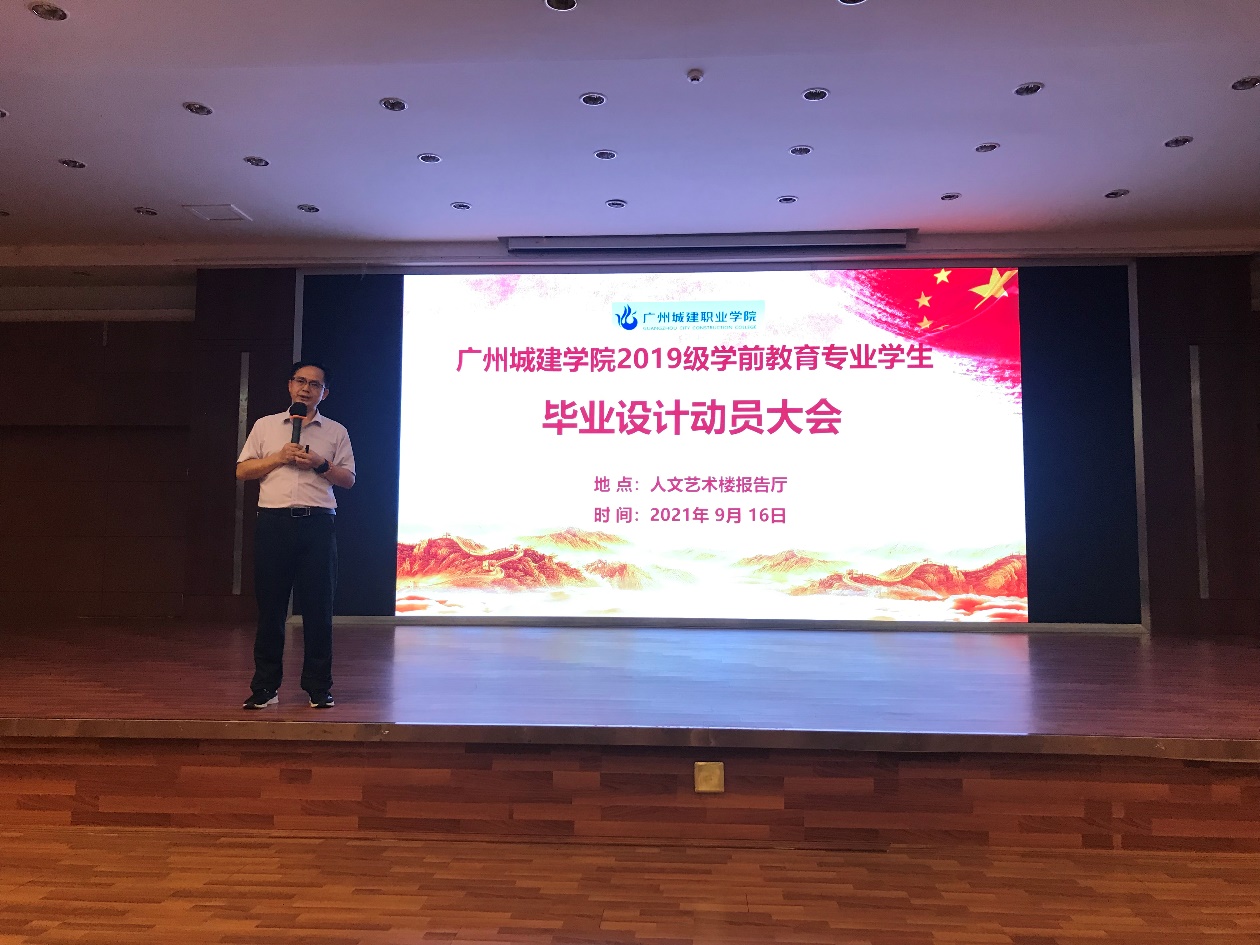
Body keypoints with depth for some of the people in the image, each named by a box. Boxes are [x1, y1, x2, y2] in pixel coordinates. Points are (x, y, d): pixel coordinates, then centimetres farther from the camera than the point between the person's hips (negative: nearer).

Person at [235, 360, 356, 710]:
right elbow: (242, 470, 8)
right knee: (270, 606, 3)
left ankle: (319, 687, 10)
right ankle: (265, 687, 13)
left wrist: (320, 464, -8)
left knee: (318, 607, 1)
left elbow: (348, 479, 9)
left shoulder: (336, 432, 12)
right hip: (274, 521, 1)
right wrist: (279, 457, -5)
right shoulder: (265, 426, 14)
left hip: (318, 523, 0)